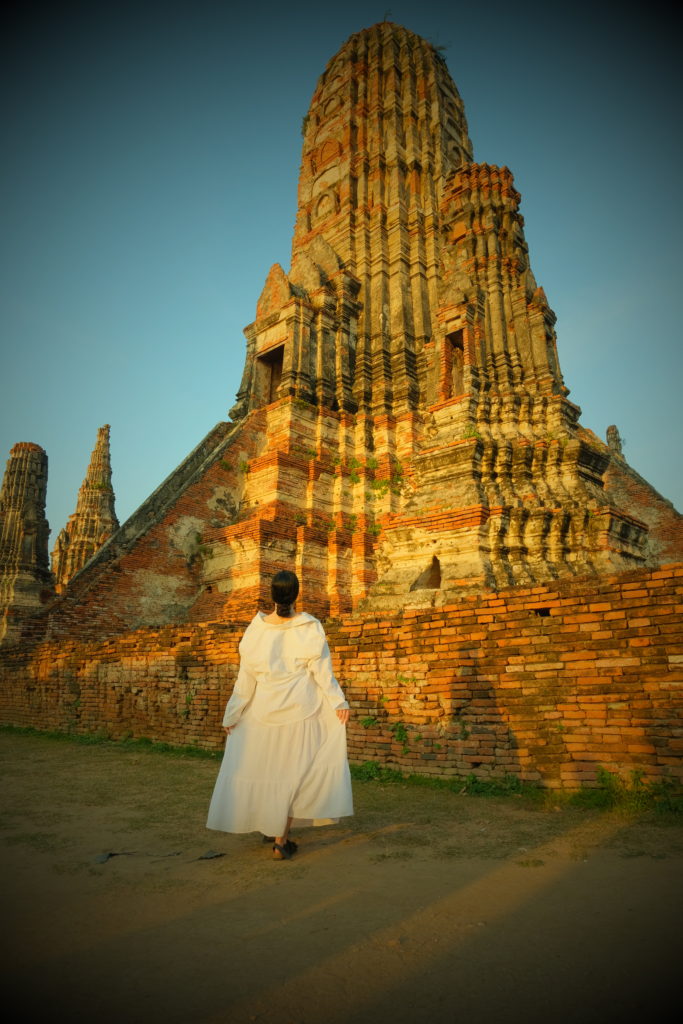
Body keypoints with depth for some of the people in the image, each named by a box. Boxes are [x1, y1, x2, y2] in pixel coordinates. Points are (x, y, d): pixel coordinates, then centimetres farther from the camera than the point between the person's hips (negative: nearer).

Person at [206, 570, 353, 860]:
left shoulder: (256, 629, -5)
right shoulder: (310, 628, -10)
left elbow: (245, 677, -2)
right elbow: (322, 671, -10)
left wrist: (231, 715, 6)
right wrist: (339, 703, -1)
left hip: (264, 711, 2)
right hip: (301, 709, -2)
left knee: (263, 766, 19)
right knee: (294, 768, 8)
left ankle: (270, 827, 31)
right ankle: (281, 839, 11)